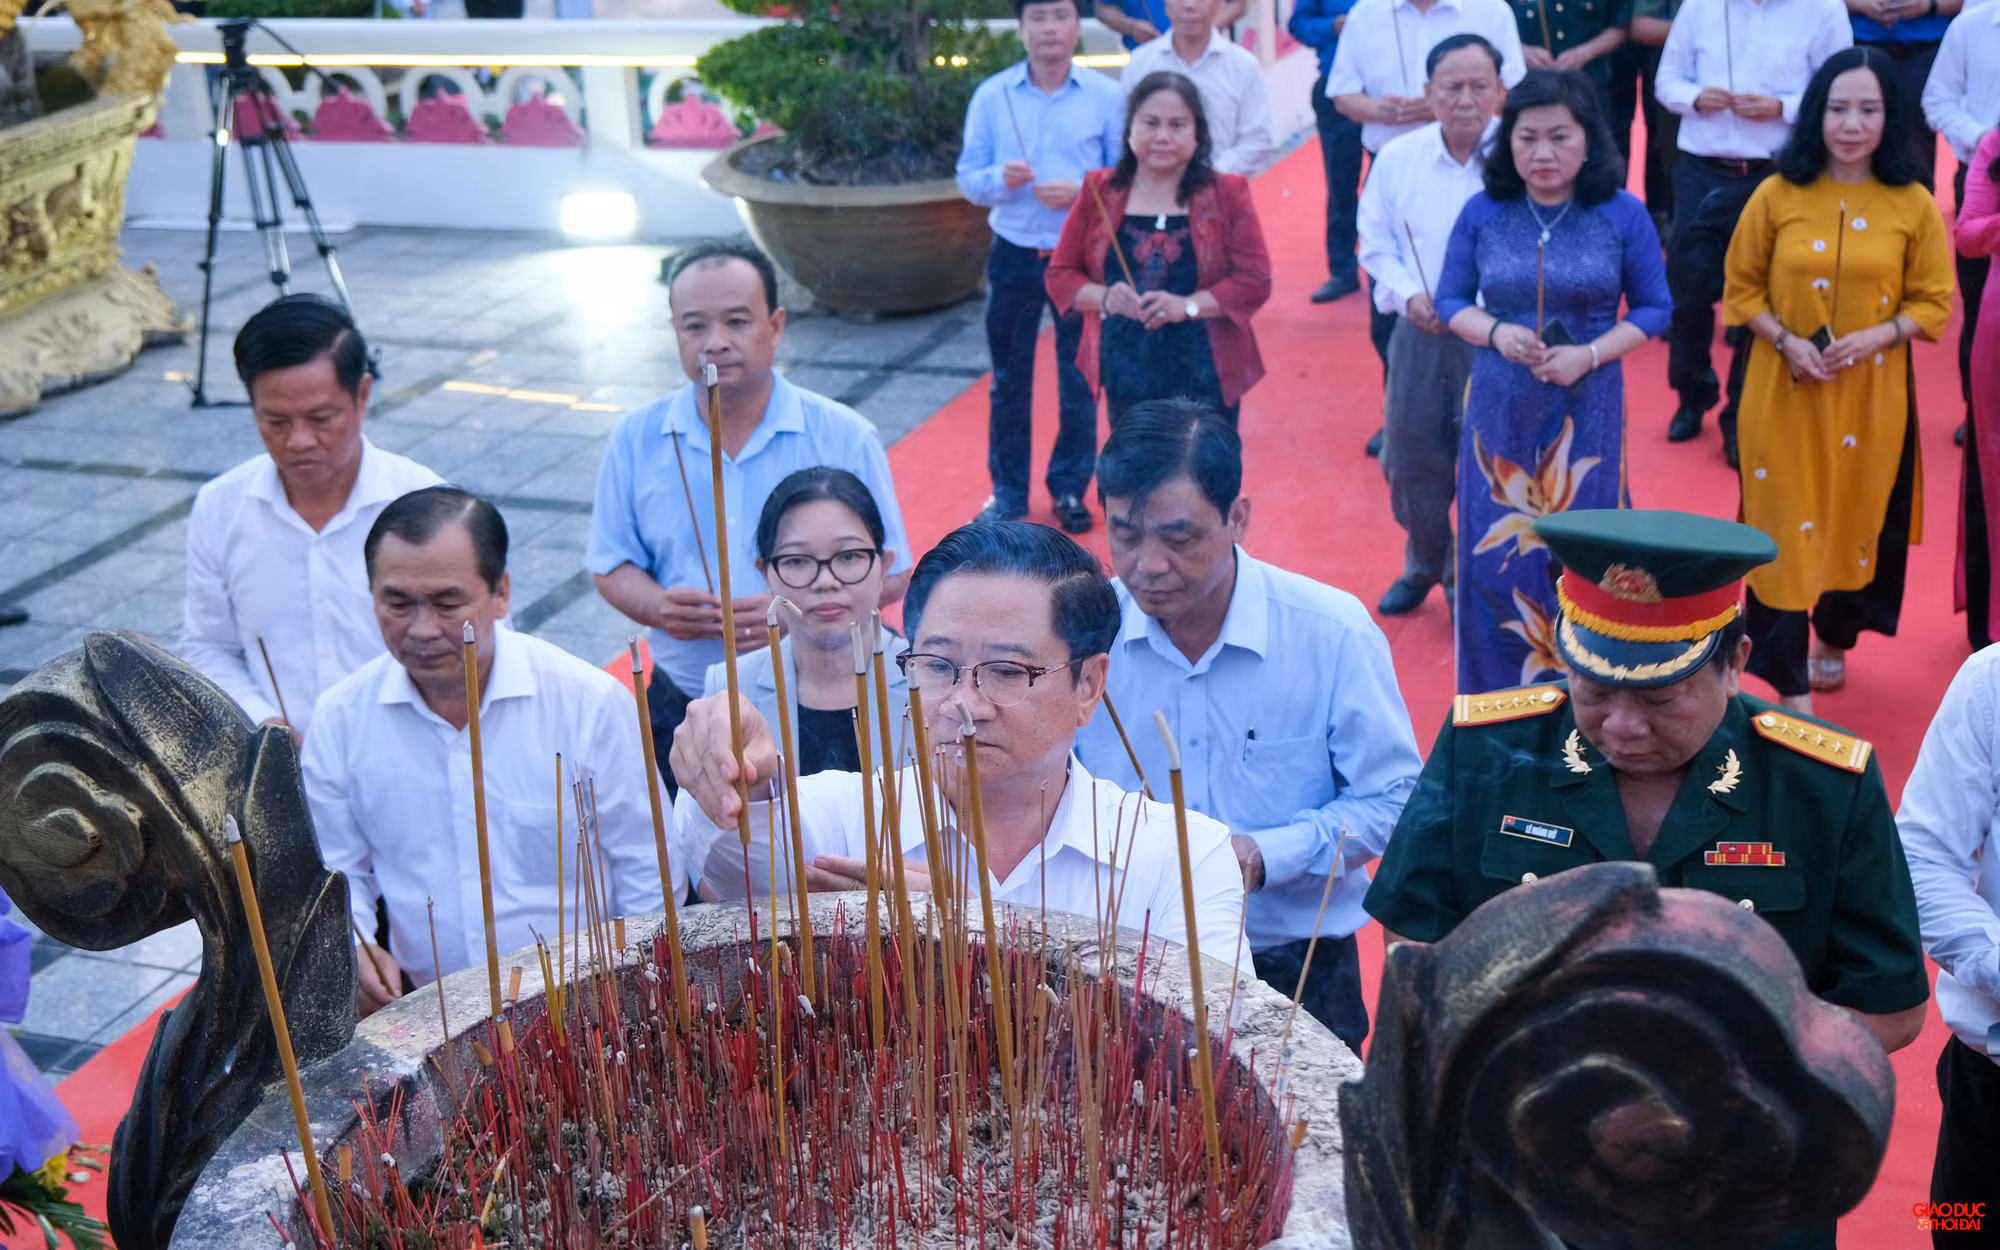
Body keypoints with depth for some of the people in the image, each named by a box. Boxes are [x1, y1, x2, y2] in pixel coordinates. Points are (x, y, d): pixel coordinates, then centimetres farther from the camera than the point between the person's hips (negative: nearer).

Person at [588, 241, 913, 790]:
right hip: (681, 707, 2)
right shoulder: (637, 439, 2)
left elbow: (890, 574, -3)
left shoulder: (844, 438, -5)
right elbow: (612, 565, 8)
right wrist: (658, 607, -14)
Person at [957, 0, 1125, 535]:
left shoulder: (1105, 96, -4)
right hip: (1014, 254, 1)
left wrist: (1080, 191, -20)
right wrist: (1000, 179, -19)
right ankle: (1008, 491, 20)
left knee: (1080, 377, 6)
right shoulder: (992, 96, 0)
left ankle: (1070, 488, 22)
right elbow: (968, 178, 2)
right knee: (1009, 378, 8)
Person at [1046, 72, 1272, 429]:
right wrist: (1104, 297, -13)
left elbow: (1255, 280, -2)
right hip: (1126, 382, 1)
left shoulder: (1226, 193, 2)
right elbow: (1060, 275, 8)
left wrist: (1189, 305, -16)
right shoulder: (1099, 192, 6)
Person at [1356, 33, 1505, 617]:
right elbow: (1376, 244, 7)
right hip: (1419, 334, 3)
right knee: (1409, 460, 15)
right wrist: (1406, 294, -9)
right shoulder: (1397, 158, -2)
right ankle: (1423, 566, 40)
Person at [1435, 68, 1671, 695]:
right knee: (1494, 552, 5)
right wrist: (1496, 333, -14)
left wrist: (1588, 355, -14)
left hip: (1587, 411, -1)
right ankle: (1495, 705, 20)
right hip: (1498, 409, 1)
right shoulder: (1482, 213, -1)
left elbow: (1652, 309, 2)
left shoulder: (1622, 216, -4)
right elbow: (1450, 301, 6)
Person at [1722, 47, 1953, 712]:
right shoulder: (1778, 195, -5)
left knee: (1859, 519, 13)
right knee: (1785, 526, -3)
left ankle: (1834, 639, 40)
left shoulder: (1915, 205, -3)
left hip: (1872, 397, 1)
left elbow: (1933, 301, 2)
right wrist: (1785, 340, -14)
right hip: (1784, 394, -1)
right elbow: (1742, 287, 1)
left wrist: (1878, 336, -16)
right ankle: (1790, 686, 4)